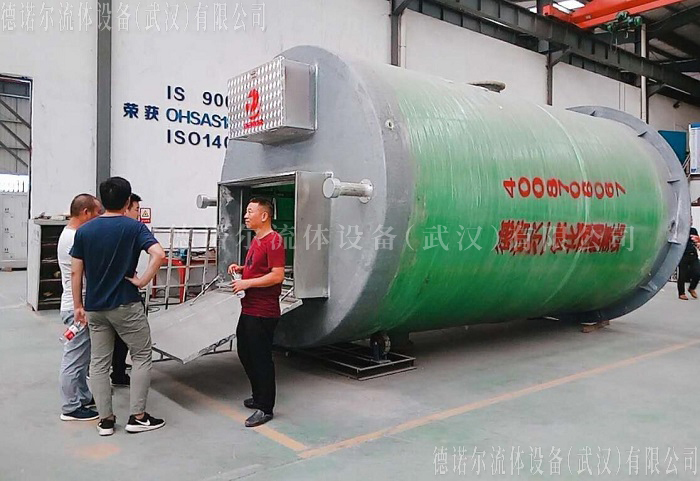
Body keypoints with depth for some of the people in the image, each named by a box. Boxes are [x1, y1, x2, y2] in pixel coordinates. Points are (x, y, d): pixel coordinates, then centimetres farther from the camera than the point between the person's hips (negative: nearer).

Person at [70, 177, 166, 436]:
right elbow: (159, 254, -25)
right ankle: (137, 416, 10)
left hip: (95, 307, 4)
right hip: (126, 305, -4)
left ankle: (105, 419, 17)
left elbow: (75, 272, 2)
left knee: (99, 362, 12)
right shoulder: (134, 227, -8)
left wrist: (78, 305, 9)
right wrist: (143, 280, -14)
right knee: (142, 357, 9)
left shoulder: (84, 230, 2)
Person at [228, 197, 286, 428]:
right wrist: (240, 268, 8)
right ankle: (258, 396, 36)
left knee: (261, 358, -1)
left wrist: (247, 283, -19)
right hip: (248, 309, 10)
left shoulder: (274, 240, -16)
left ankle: (265, 408, 12)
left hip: (263, 313, -10)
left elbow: (277, 275, -23)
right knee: (245, 353, 19)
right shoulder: (256, 240, 15)